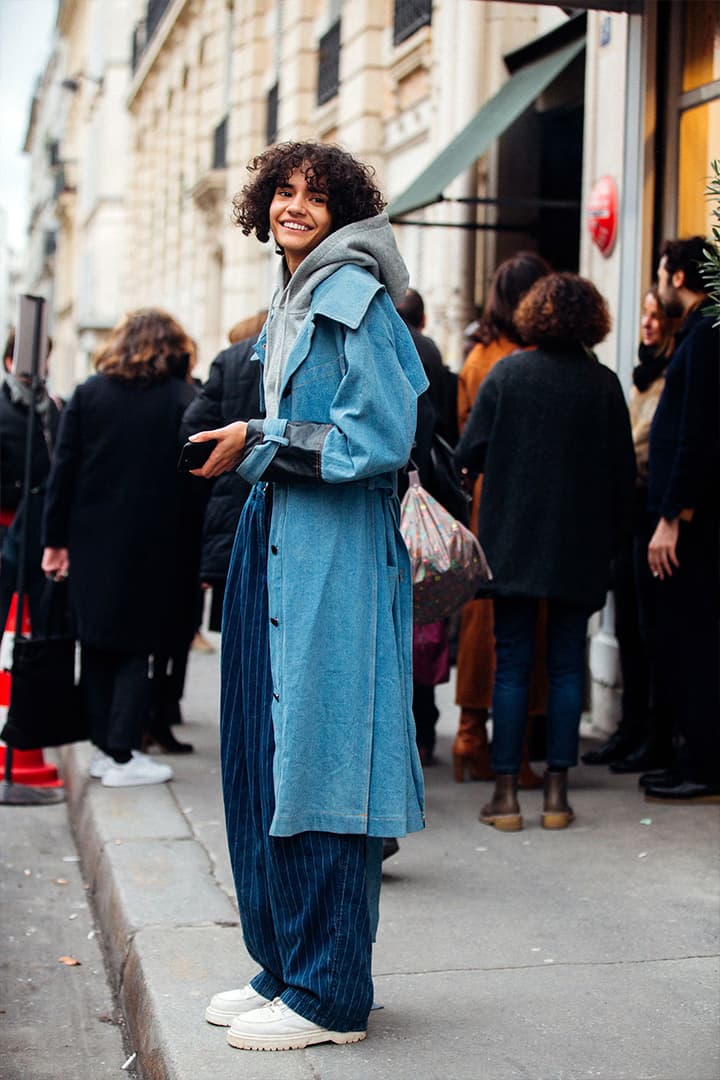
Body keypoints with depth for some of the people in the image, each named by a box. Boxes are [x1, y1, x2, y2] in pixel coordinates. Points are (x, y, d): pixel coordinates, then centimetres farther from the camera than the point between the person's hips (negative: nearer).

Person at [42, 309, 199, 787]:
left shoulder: (88, 394, 4)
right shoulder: (186, 401, -5)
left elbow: (63, 470, 3)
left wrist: (55, 539, 6)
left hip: (92, 541, 3)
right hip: (153, 546, -3)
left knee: (97, 647, 13)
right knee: (136, 646, 3)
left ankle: (104, 747, 19)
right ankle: (123, 755, 1)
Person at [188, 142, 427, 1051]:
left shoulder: (353, 297, -8)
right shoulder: (289, 304, 19)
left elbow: (382, 438, -16)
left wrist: (261, 442, -12)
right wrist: (245, 447, 13)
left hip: (334, 560, -9)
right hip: (278, 546, 9)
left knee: (318, 762, -6)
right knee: (266, 762, 11)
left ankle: (330, 995, 4)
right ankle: (284, 967, 22)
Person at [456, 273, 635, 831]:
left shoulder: (505, 373, -4)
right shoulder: (604, 383, -3)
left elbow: (469, 454, -4)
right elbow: (623, 471, -1)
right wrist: (612, 537, 10)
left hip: (512, 543, 0)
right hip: (580, 549, 0)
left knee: (512, 663, 5)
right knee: (567, 664, 7)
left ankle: (506, 792, 4)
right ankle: (557, 792, 8)